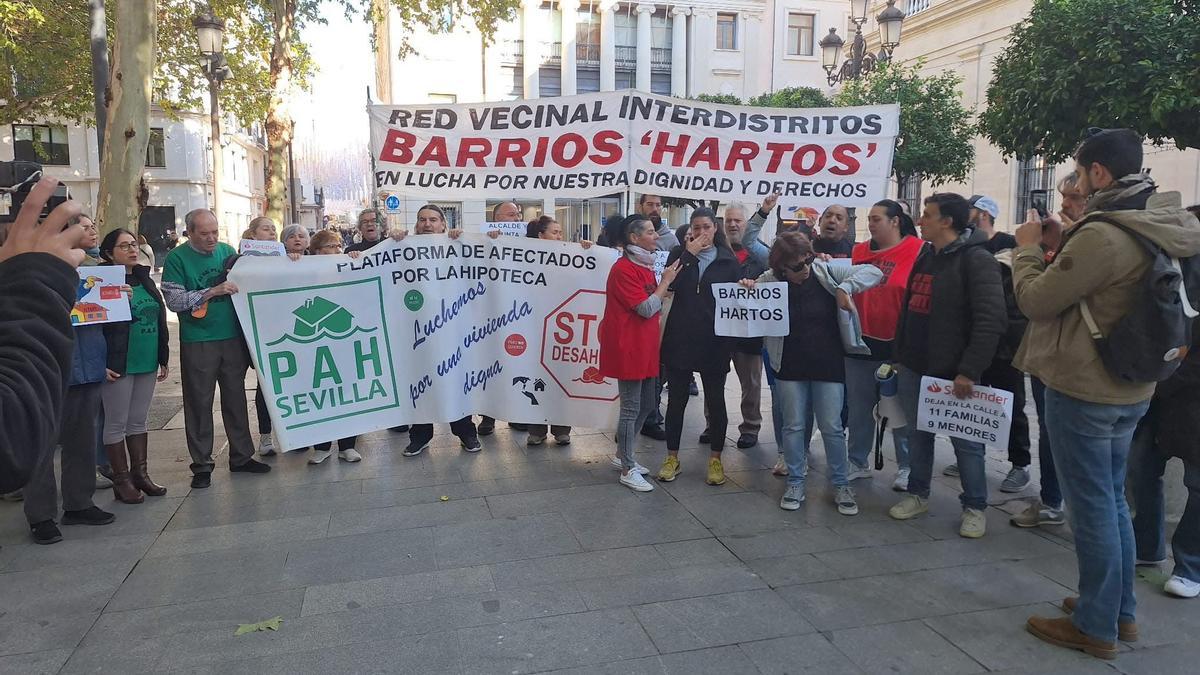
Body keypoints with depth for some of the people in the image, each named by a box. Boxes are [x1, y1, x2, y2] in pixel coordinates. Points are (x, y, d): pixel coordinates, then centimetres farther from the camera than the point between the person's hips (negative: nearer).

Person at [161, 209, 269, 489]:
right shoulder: (177, 258, -5)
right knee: (199, 403, 4)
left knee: (236, 398, 12)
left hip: (233, 338, 4)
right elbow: (174, 300, -13)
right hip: (197, 343, -4)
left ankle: (241, 457, 23)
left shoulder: (227, 250, 7)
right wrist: (212, 292, -20)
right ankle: (202, 465, 14)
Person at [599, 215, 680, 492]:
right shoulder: (623, 269, -17)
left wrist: (665, 285, 7)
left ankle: (622, 455, 31)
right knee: (631, 408, -2)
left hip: (645, 348, 10)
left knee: (645, 404, 16)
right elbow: (646, 308, -19)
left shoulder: (645, 266, 12)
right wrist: (666, 281, -10)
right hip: (628, 349, -10)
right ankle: (628, 470, 9)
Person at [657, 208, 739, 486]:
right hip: (680, 337, 0)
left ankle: (715, 458, 21)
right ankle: (672, 457, 20)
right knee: (676, 398, 7)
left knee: (715, 399, 7)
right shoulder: (679, 253, 5)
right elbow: (672, 283, -11)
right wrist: (689, 253, -13)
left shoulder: (728, 260, 4)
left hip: (713, 339, 0)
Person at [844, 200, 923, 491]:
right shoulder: (859, 251, 8)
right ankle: (858, 463, 25)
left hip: (898, 344, -5)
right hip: (861, 342, 5)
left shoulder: (918, 250, -8)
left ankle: (906, 466, 20)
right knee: (858, 407, 12)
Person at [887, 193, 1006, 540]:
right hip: (915, 368, 7)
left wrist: (969, 371, -22)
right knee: (918, 435, 15)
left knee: (965, 441, 5)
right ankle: (918, 495, 29)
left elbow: (991, 320, -20)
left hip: (953, 373, -7)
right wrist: (902, 354, 16)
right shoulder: (925, 256, 12)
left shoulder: (976, 260, -13)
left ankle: (975, 507, 18)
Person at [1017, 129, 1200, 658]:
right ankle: (1121, 610, 32)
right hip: (1129, 388, 9)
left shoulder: (1101, 235, -23)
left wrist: (1028, 248, -1)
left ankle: (1096, 626, 16)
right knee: (1112, 500, 19)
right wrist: (1058, 246, 9)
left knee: (1091, 507, 2)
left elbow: (1035, 300, -16)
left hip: (1082, 389, -9)